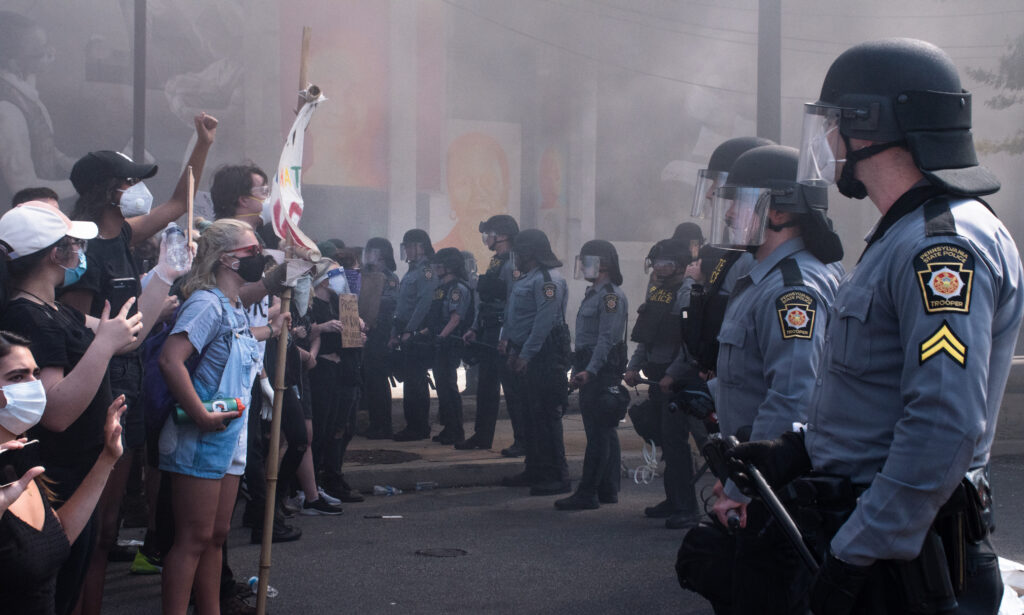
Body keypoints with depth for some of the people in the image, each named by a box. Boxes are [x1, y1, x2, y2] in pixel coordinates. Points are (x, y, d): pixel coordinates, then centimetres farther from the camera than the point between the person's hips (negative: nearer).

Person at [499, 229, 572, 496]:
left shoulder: (548, 281, -16)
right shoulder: (525, 278, 17)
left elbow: (544, 322, -22)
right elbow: (512, 313, 23)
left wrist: (525, 355, -23)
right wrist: (506, 338, 9)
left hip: (543, 356, -10)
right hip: (525, 356, 10)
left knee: (546, 416, -8)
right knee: (531, 414, 15)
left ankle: (557, 477, -3)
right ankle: (535, 471, 24)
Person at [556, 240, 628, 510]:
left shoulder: (611, 296, -12)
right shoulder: (592, 293, 19)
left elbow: (607, 338, -21)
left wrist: (590, 371, -27)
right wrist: (578, 369, 19)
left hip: (603, 373, -10)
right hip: (590, 372, 10)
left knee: (598, 433, -8)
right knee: (604, 432, 13)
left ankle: (588, 493, -8)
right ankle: (608, 490, 18)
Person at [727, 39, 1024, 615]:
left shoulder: (947, 244, -21)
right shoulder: (902, 238, 14)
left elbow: (945, 427, -29)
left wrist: (858, 554, -26)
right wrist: (792, 453, 9)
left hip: (900, 554, -10)